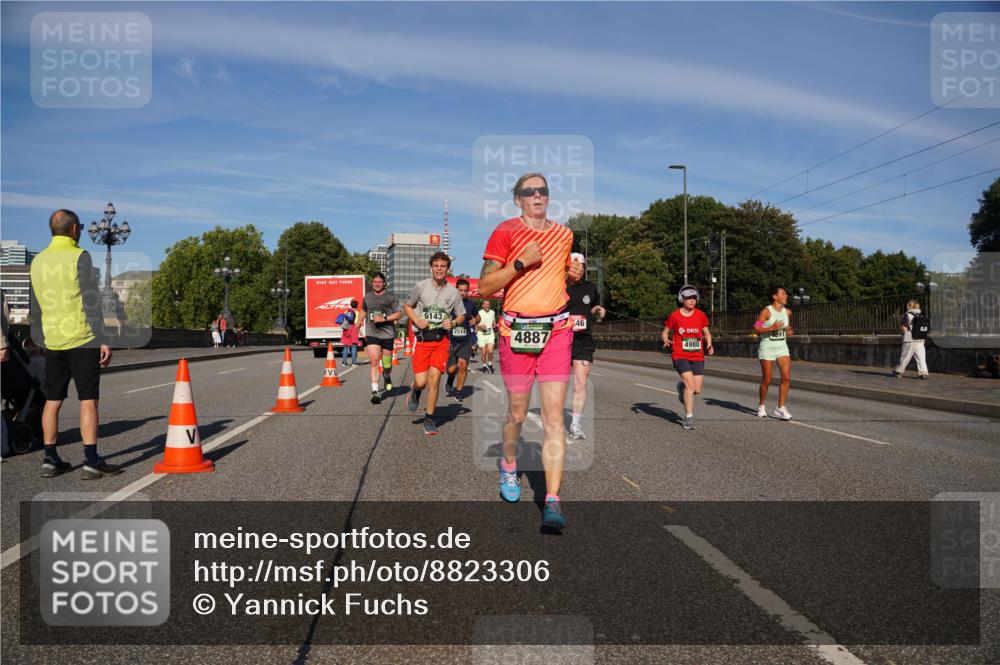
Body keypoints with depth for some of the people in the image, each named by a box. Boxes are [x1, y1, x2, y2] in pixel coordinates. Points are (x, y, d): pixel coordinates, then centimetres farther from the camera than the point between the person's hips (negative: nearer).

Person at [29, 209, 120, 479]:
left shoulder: (38, 260, 11)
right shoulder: (79, 257, -9)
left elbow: (35, 307, 16)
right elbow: (91, 302, -14)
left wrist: (40, 341, 23)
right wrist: (103, 341, -14)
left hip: (52, 342, 6)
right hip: (81, 339, -6)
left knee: (52, 401, 12)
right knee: (88, 400, -3)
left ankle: (50, 460, 16)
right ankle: (91, 462, -4)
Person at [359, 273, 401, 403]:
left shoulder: (391, 297, 0)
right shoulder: (367, 297, 11)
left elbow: (399, 314, -5)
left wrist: (384, 318, -16)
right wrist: (358, 322, 25)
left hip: (387, 334, -1)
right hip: (371, 334, 1)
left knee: (387, 364, 9)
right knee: (373, 361, -13)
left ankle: (387, 377, 44)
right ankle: (375, 391, -15)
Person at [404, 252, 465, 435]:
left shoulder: (453, 292, 3)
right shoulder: (420, 286, 0)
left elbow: (461, 315, 15)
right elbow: (407, 306, 12)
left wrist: (453, 323, -7)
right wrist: (417, 320, -6)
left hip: (442, 339, 1)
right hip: (422, 338, 0)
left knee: (434, 377, -11)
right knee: (421, 381, -7)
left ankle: (429, 418, 6)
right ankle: (415, 391, 33)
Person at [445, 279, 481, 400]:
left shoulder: (470, 304, 4)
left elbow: (477, 317, 21)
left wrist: (475, 320, -1)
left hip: (466, 340, 2)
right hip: (451, 340, -2)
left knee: (463, 365, -11)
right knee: (451, 369, -3)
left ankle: (458, 390, 8)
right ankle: (450, 381, 34)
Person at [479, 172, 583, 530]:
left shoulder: (564, 234, 12)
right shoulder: (505, 232, -1)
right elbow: (484, 286, -6)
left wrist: (574, 274, 5)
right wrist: (520, 262, -16)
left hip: (557, 331, 2)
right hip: (516, 331, -2)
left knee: (554, 417, -6)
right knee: (517, 413, 11)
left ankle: (552, 500, -5)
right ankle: (509, 466, 41)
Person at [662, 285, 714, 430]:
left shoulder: (701, 315, 3)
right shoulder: (674, 316, -3)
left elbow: (707, 333, 13)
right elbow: (665, 332, 7)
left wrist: (709, 345, -5)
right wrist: (666, 341, -14)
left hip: (697, 357, 3)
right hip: (680, 356, -3)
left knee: (697, 390, 1)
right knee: (690, 385, -17)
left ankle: (682, 386, 36)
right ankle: (689, 418, -6)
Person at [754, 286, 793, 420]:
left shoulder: (787, 312, 7)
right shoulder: (766, 311, -10)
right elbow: (756, 329, -13)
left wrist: (789, 331, 3)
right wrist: (771, 328, -24)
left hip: (782, 347, 5)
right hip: (767, 348, -5)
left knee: (787, 378, -8)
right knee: (766, 380, 2)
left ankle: (780, 408, 0)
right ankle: (761, 405, 23)